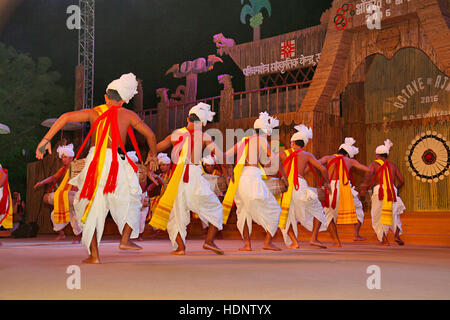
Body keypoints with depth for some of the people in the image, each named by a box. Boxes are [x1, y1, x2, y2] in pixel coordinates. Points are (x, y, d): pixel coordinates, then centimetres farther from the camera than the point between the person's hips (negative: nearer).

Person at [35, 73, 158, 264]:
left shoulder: (94, 112, 10)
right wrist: (153, 155, 24)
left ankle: (94, 255, 7)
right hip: (117, 163, -1)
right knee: (130, 200, 23)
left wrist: (46, 139, -2)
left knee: (92, 207, 9)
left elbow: (66, 117, -3)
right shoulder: (128, 115, 7)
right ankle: (125, 239, 14)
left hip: (94, 163, 1)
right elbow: (150, 134, 8)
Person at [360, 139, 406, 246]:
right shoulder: (393, 165, 19)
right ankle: (397, 235, 5)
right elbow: (402, 180, 16)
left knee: (378, 217, 11)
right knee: (394, 214, 24)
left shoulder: (374, 164, 9)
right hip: (392, 191, 3)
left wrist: (364, 188, -15)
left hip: (379, 190, -3)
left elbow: (369, 173, -13)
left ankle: (384, 240, 2)